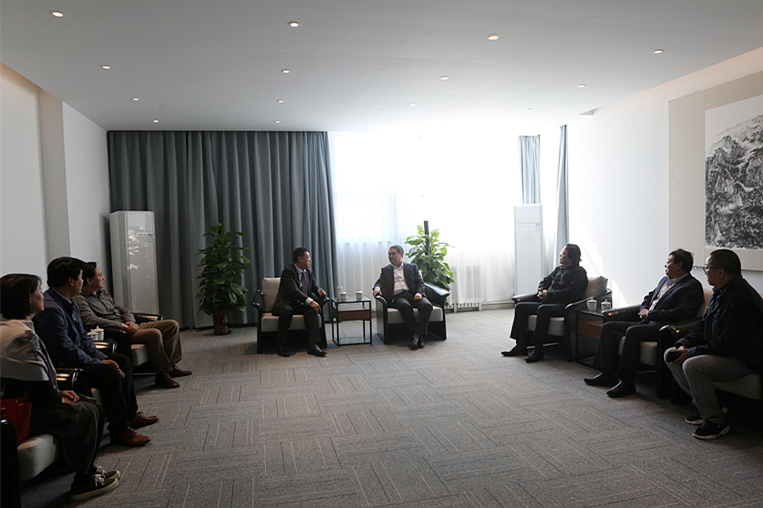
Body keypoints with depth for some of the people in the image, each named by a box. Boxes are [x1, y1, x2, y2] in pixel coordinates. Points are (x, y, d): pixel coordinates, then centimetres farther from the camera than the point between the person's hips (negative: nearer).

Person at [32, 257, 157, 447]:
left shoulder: (69, 303, 9)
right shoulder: (49, 308, -24)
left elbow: (83, 337, 15)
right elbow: (67, 351, -27)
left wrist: (103, 358, 2)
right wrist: (101, 363, -18)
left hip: (77, 360, 11)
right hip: (61, 367, -11)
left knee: (122, 361, 12)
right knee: (109, 372, -27)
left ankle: (130, 415, 19)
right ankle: (119, 430, -17)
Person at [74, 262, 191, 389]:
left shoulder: (104, 293, 23)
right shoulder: (80, 299, -6)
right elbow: (91, 320, -22)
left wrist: (131, 322, 0)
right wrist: (122, 326, -21)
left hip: (130, 326, 10)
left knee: (172, 325, -1)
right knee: (154, 333, -33)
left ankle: (171, 366, -2)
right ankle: (162, 374, -20)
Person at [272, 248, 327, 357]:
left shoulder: (309, 272, 11)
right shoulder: (288, 271, -14)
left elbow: (313, 285, 26)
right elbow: (294, 291, -26)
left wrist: (319, 290, 0)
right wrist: (310, 301, -36)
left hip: (300, 305, 6)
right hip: (285, 303, -6)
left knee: (312, 310, -26)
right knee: (287, 311, -39)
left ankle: (313, 345, -32)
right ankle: (282, 345, -25)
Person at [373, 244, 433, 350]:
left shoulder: (412, 267, 23)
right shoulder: (385, 270, 24)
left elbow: (420, 282, 14)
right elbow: (380, 282, 13)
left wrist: (419, 293, -7)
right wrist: (377, 288, -12)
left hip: (412, 294, 2)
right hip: (397, 297, -1)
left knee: (427, 305, -31)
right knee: (405, 306, -38)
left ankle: (417, 335, -33)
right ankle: (415, 337, -32)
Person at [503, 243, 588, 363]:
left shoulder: (579, 272, -4)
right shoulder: (558, 269, 21)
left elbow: (571, 292, -17)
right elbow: (544, 282, 26)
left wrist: (549, 294, -16)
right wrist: (542, 291, 2)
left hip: (565, 306, -9)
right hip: (548, 302, 9)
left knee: (542, 309, -37)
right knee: (520, 306, -5)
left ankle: (538, 350, -33)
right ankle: (521, 345, -7)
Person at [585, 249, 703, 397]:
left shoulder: (692, 286, -5)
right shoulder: (665, 280, 23)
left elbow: (681, 313, -18)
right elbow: (648, 298, 32)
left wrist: (650, 314, -13)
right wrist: (644, 310, 8)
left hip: (663, 327, -10)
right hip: (647, 323, 10)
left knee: (632, 331, -35)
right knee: (608, 327, -1)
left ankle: (627, 382, -28)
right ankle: (609, 374, -1)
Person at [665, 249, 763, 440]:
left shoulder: (742, 298, -24)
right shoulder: (720, 293, 9)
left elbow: (731, 342, -28)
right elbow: (704, 325, 15)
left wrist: (692, 352, -23)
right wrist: (684, 344, -2)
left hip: (742, 359, -10)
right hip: (722, 351, 11)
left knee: (692, 365, -31)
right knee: (671, 355, 4)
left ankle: (716, 422, -13)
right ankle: (704, 405, 10)